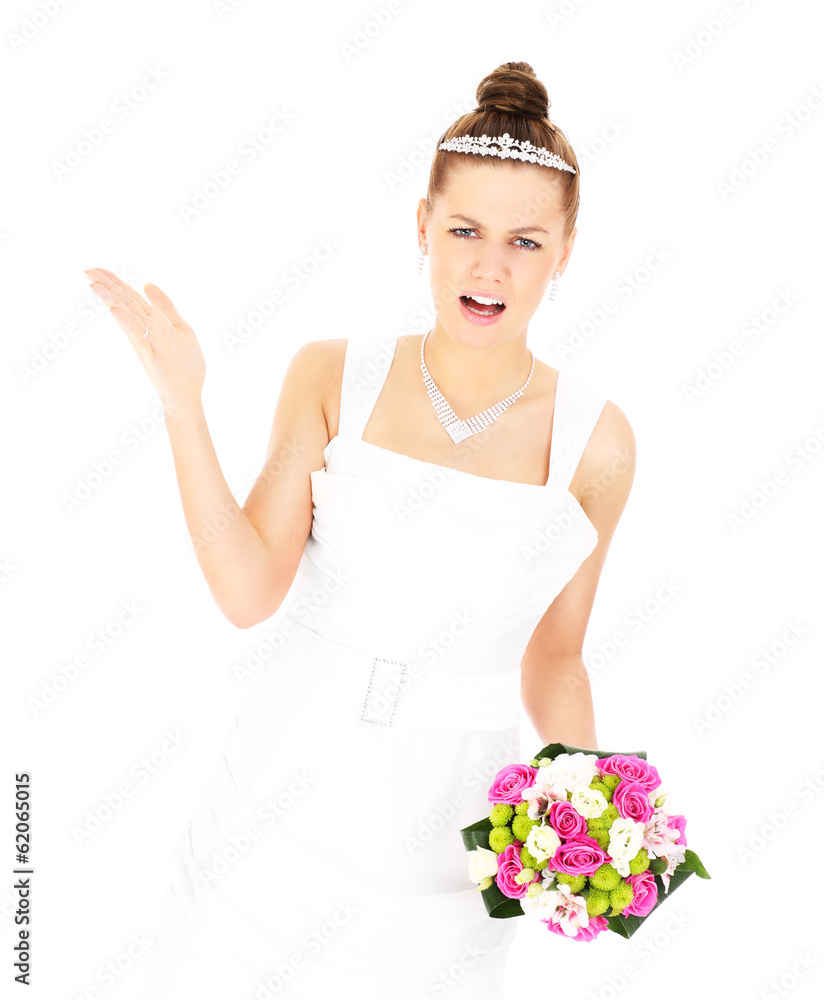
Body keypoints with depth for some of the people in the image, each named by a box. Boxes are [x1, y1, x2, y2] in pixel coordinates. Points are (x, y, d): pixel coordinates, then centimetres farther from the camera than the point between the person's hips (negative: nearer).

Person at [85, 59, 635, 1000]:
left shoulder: (593, 440, -7)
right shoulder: (332, 376, -8)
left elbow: (552, 659, 2)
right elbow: (249, 593, -14)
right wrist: (182, 403, -19)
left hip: (446, 834, 0)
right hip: (283, 795, 1)